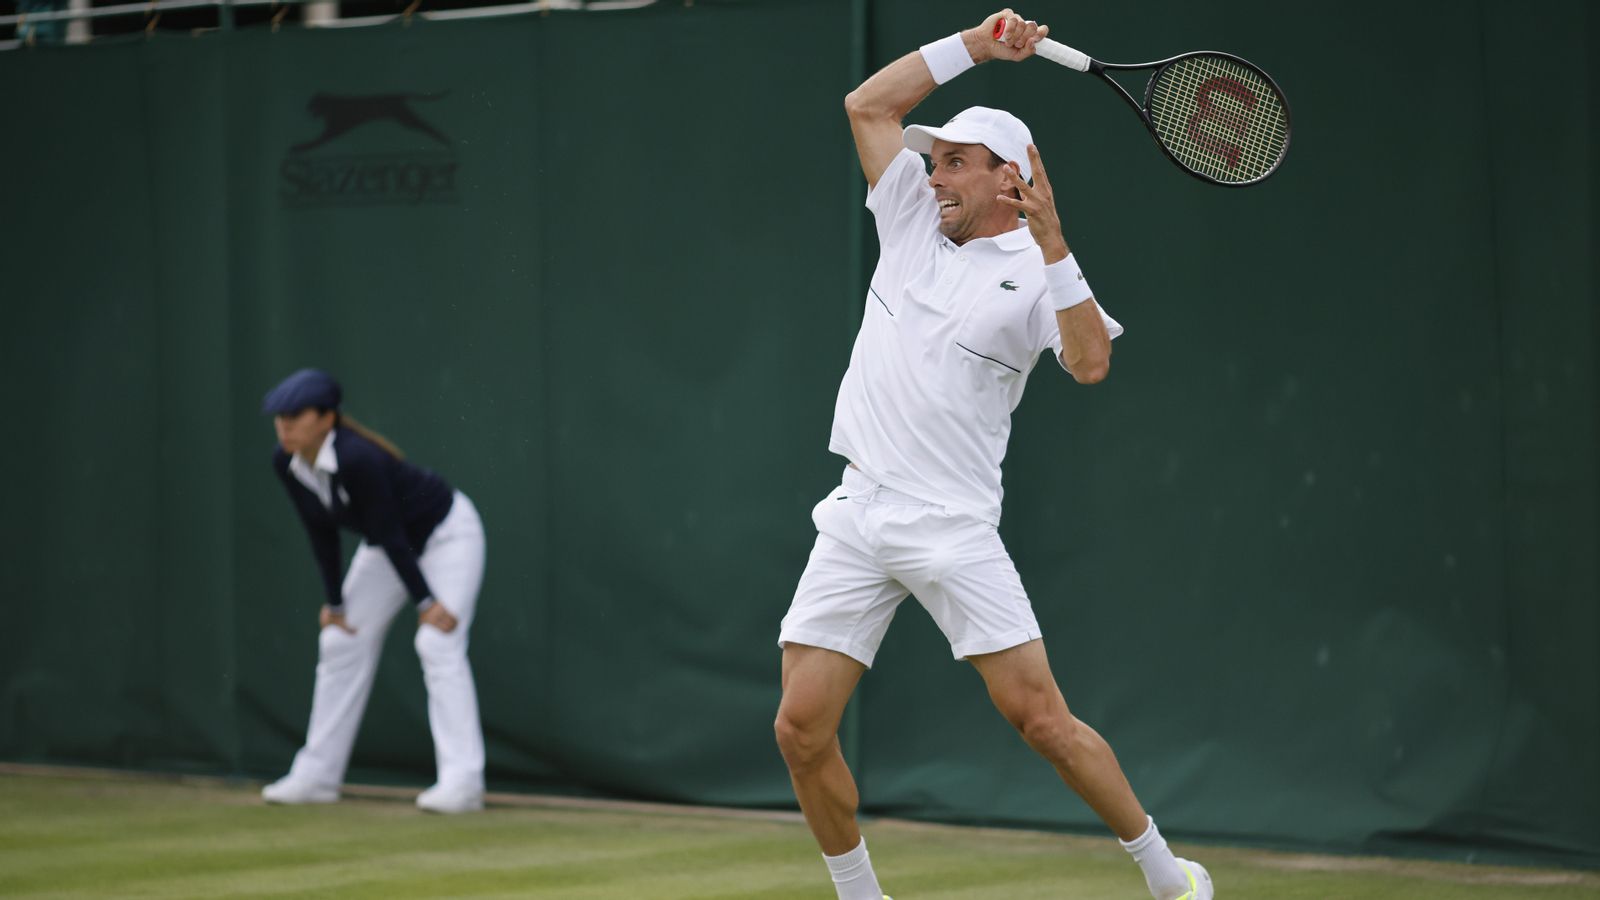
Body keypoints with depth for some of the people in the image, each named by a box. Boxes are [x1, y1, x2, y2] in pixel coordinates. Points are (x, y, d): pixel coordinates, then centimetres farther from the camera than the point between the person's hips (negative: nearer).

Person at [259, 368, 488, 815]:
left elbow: (388, 535, -30)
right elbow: (322, 534, -3)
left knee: (437, 642, -21)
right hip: (392, 542, 8)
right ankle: (317, 775, 15)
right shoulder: (285, 464, -14)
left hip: (446, 532, -8)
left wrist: (426, 601, -24)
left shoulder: (358, 459, -36)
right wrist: (334, 602, 0)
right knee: (341, 641, 7)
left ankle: (462, 782, -24)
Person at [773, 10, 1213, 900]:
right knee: (802, 727, -4)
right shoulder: (914, 220, 14)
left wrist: (1052, 242, -22)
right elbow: (869, 104, 15)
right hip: (856, 517, 5)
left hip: (953, 526, -5)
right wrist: (973, 44, 9)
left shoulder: (1036, 270, -1)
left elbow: (1091, 364, -18)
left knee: (1042, 718, -8)